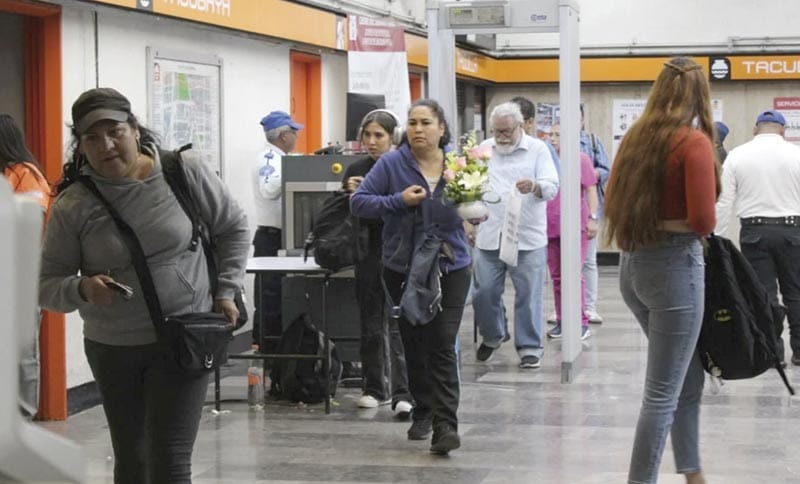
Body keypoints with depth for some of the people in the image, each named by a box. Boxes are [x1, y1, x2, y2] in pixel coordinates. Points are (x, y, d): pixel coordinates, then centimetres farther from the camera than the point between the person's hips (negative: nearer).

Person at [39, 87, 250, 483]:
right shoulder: (72, 206, -7)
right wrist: (82, 289, -25)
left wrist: (225, 291, 0)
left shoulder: (185, 172, -8)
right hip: (111, 347, 3)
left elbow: (233, 229, 7)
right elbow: (47, 284, -4)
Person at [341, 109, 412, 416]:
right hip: (369, 256, 4)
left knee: (398, 325, -8)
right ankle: (374, 388, 22)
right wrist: (350, 193, -9)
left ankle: (402, 394, -10)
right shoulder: (356, 171, 6)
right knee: (370, 324, 11)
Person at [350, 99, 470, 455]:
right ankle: (422, 412, 31)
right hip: (403, 269, 1)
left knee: (442, 345, -9)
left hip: (450, 268, -1)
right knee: (414, 345, 13)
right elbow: (358, 202, -7)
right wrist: (399, 200, -19)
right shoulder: (392, 164, -5)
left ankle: (446, 425, -10)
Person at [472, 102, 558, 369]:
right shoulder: (484, 149, 11)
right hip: (489, 235, 3)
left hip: (527, 237, -3)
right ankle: (491, 336, 28)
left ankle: (530, 347, 9)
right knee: (485, 292, 5)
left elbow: (552, 186, -8)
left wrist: (535, 186, -29)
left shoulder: (537, 149, 1)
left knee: (528, 295, -1)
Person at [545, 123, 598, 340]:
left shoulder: (581, 159, 1)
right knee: (556, 276, 7)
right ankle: (561, 322, 12)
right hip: (551, 226, 5)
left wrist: (592, 218, -10)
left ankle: (582, 322, -5)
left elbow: (591, 190, -2)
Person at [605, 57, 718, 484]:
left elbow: (612, 205, 14)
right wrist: (670, 224, 1)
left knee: (688, 379, 20)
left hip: (633, 264, 8)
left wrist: (646, 223, 5)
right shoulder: (694, 142, -13)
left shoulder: (636, 137, 8)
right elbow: (703, 220, -19)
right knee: (663, 393, -1)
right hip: (675, 266, -8)